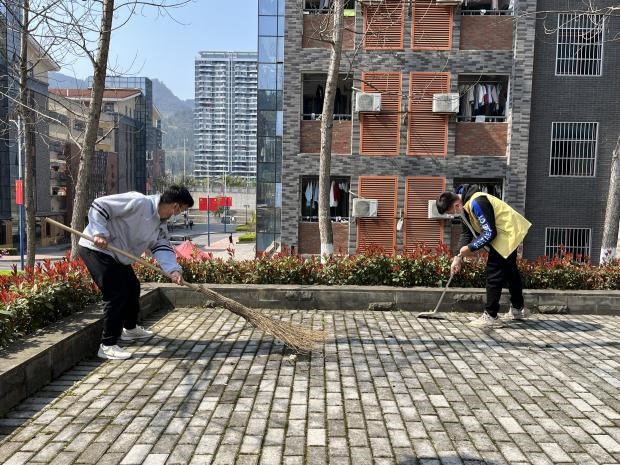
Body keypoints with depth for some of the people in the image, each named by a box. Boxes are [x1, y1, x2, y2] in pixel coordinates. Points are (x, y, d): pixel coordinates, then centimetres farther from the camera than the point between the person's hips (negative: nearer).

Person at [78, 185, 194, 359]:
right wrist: (100, 233, -31)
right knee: (117, 294, -15)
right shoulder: (138, 202, -24)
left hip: (117, 256, 10)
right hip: (96, 248, -10)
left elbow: (162, 247, -2)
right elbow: (99, 205, -23)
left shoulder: (160, 224, 4)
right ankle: (107, 345, -5)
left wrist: (173, 269, -18)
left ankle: (130, 328, 42)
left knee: (132, 287, 19)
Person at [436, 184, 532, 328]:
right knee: (509, 270, 22)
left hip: (507, 232, -11)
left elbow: (490, 233, -29)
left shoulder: (476, 203, -31)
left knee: (494, 272, -10)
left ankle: (490, 316, -3)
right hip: (507, 232, 11)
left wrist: (470, 248, -21)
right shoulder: (465, 205, 2)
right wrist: (459, 256, -3)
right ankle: (518, 309, 39)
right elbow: (466, 233, 6)